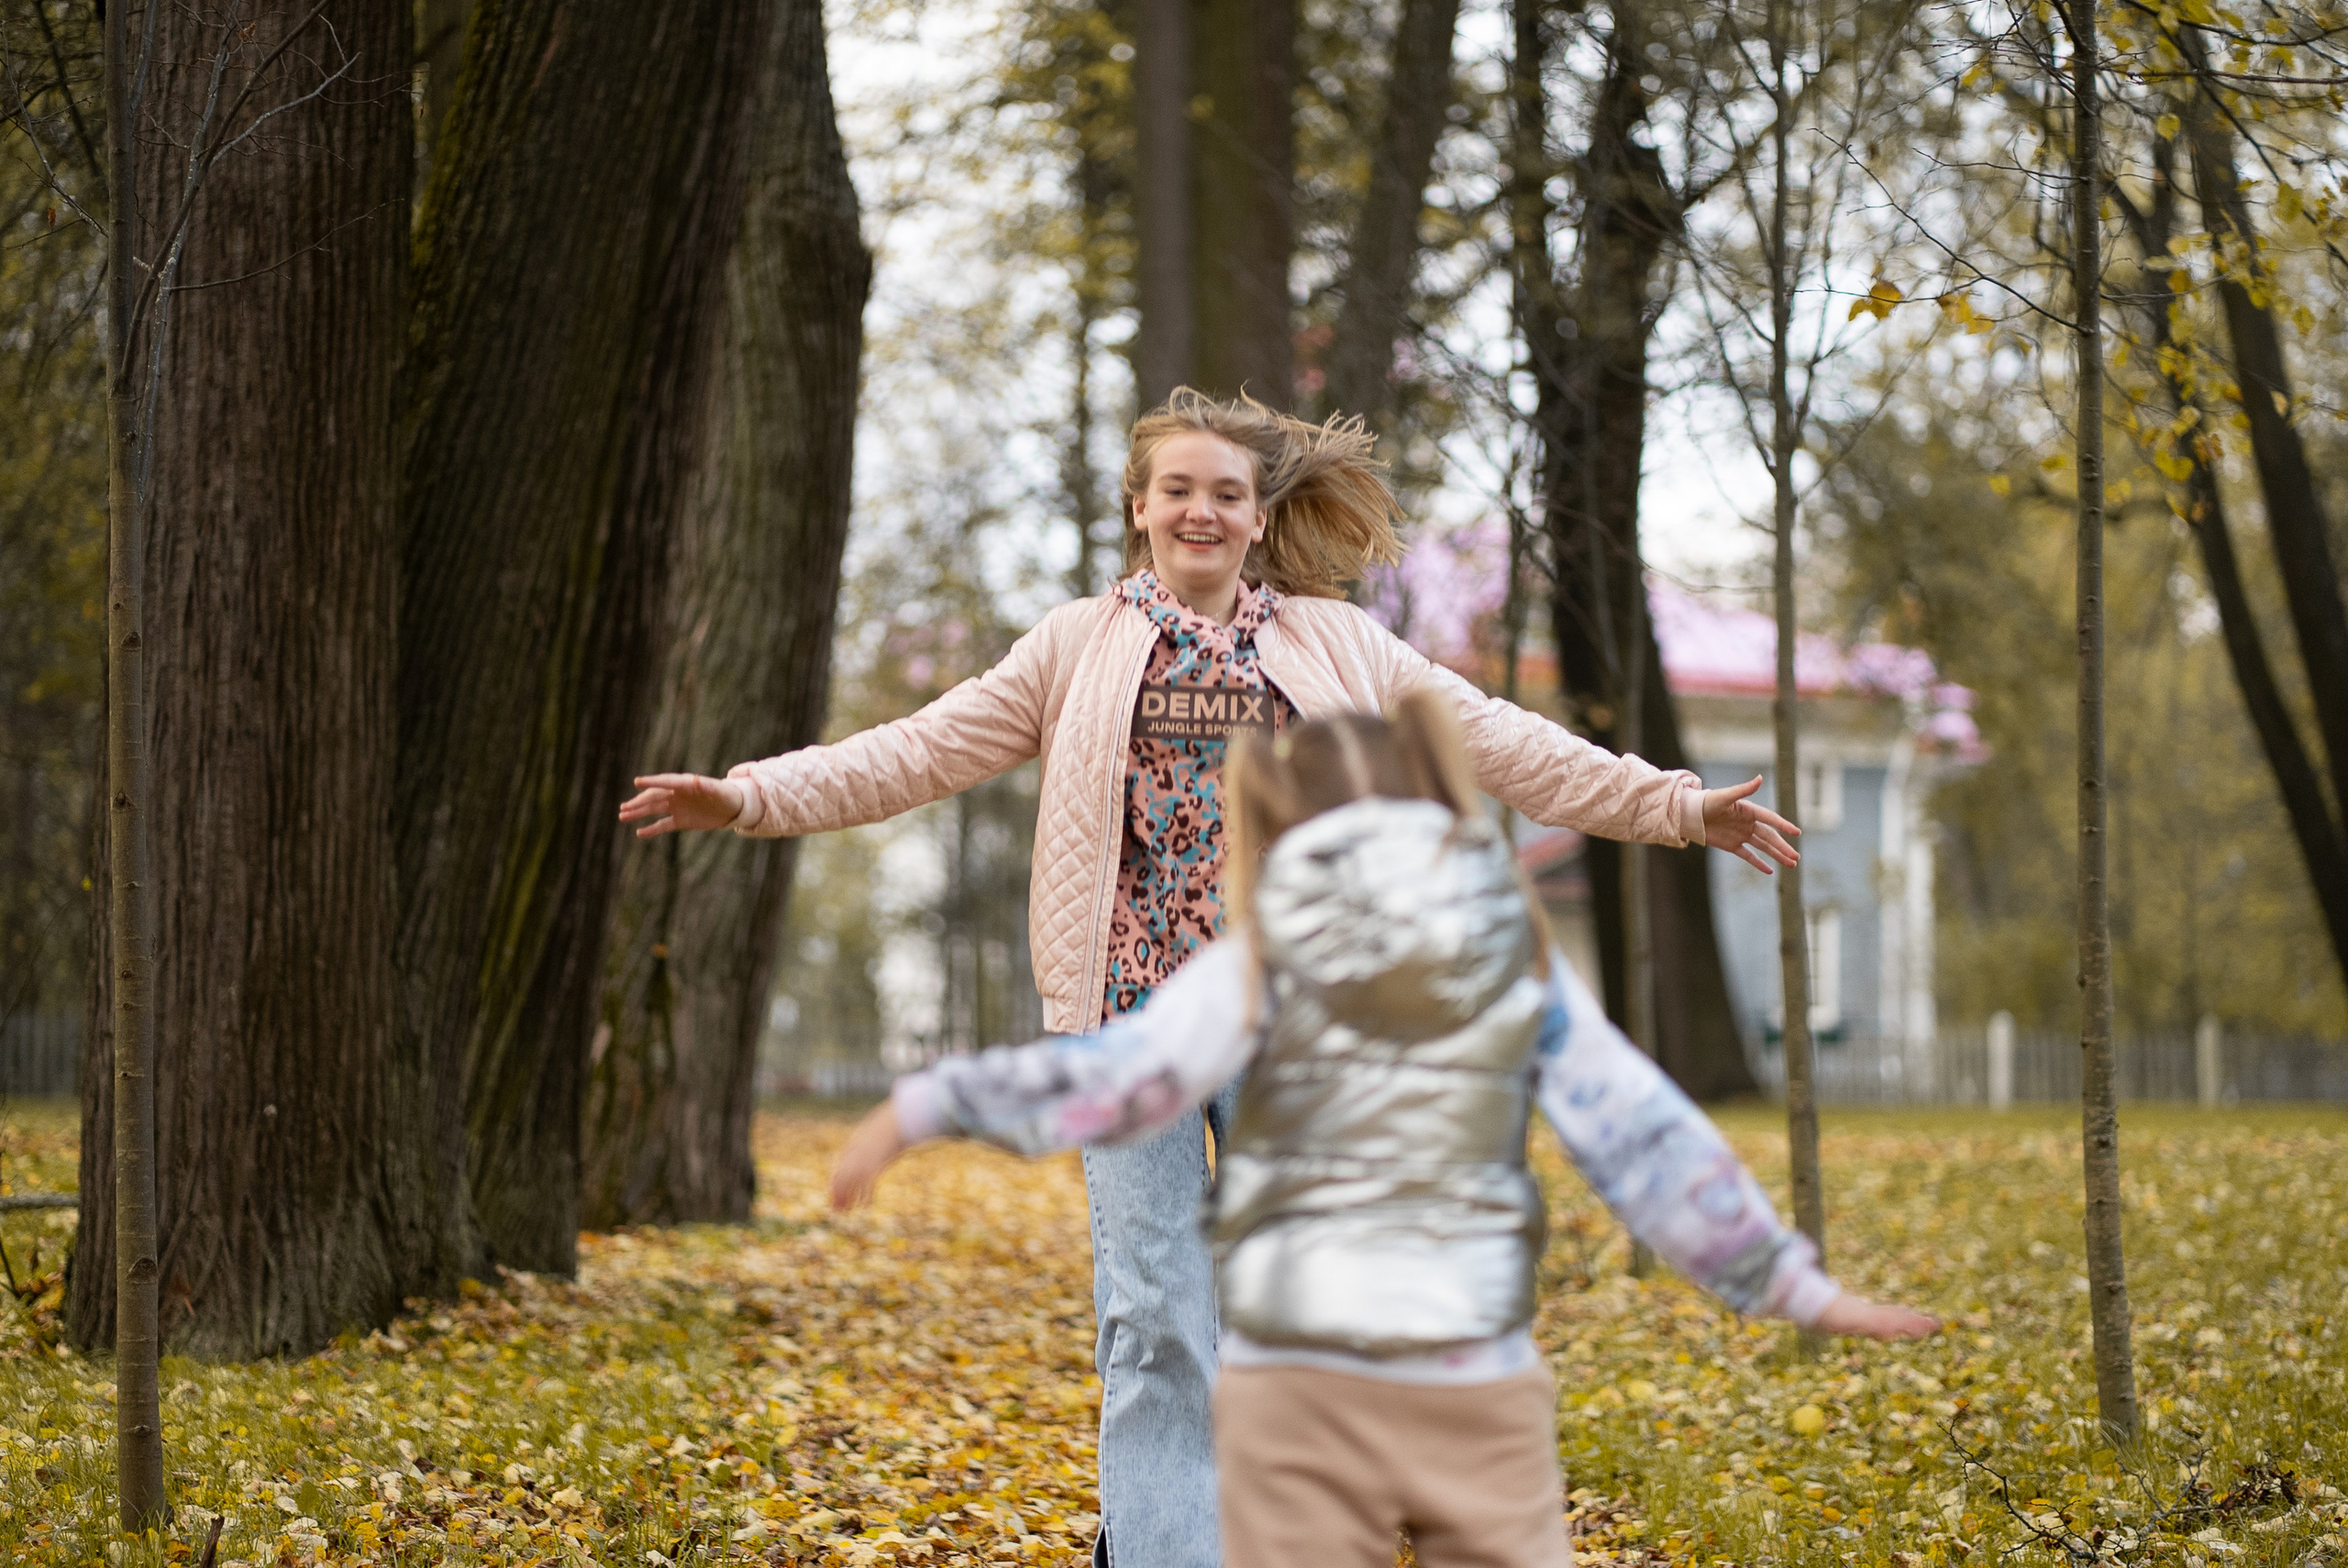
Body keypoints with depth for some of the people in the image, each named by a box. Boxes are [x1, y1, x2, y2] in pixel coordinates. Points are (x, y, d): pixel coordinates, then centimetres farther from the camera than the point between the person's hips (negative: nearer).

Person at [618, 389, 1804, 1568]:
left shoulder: (1340, 646, 12)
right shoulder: (1075, 649, 10)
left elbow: (1505, 746, 11)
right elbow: (919, 752, 6)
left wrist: (1675, 806, 4)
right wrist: (753, 796, -5)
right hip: (1131, 1012, -1)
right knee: (1153, 1315, -4)